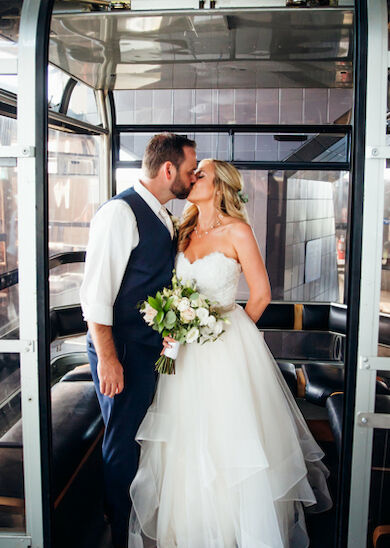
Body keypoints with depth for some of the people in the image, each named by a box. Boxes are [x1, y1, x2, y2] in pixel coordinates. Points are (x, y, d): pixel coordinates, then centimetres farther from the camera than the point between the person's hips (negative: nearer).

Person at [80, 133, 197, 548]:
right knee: (123, 442, 5)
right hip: (122, 347, -9)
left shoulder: (162, 216, 12)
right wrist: (107, 358, -23)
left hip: (152, 344, 9)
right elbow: (96, 292, -21)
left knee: (139, 437, 19)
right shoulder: (121, 211, -17)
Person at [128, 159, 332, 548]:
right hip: (187, 348, 5)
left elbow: (261, 294, -6)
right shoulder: (186, 233, 7)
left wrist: (232, 329, 5)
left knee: (230, 439, 3)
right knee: (188, 439, 13)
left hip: (228, 347, -5)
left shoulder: (237, 232, -10)